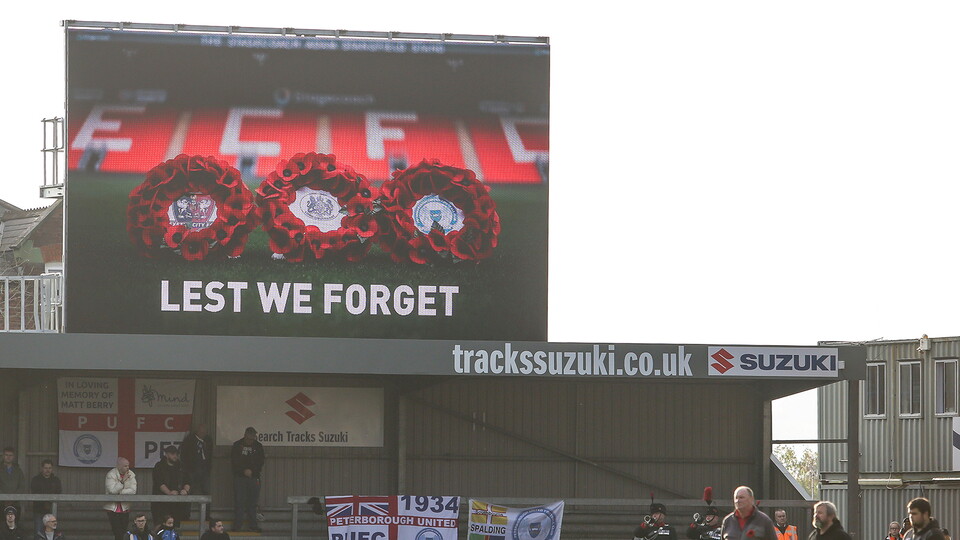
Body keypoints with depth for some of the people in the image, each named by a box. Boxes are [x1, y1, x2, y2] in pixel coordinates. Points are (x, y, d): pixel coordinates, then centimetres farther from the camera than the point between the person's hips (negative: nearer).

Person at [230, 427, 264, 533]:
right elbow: (234, 463, 1)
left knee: (252, 502, 1)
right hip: (239, 477, -1)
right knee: (239, 501, -5)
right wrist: (244, 471, -11)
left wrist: (251, 471, -9)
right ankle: (237, 526, -2)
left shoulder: (258, 446, 7)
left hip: (253, 477, 1)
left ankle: (253, 525, 6)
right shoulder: (237, 446, 3)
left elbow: (260, 463, 6)